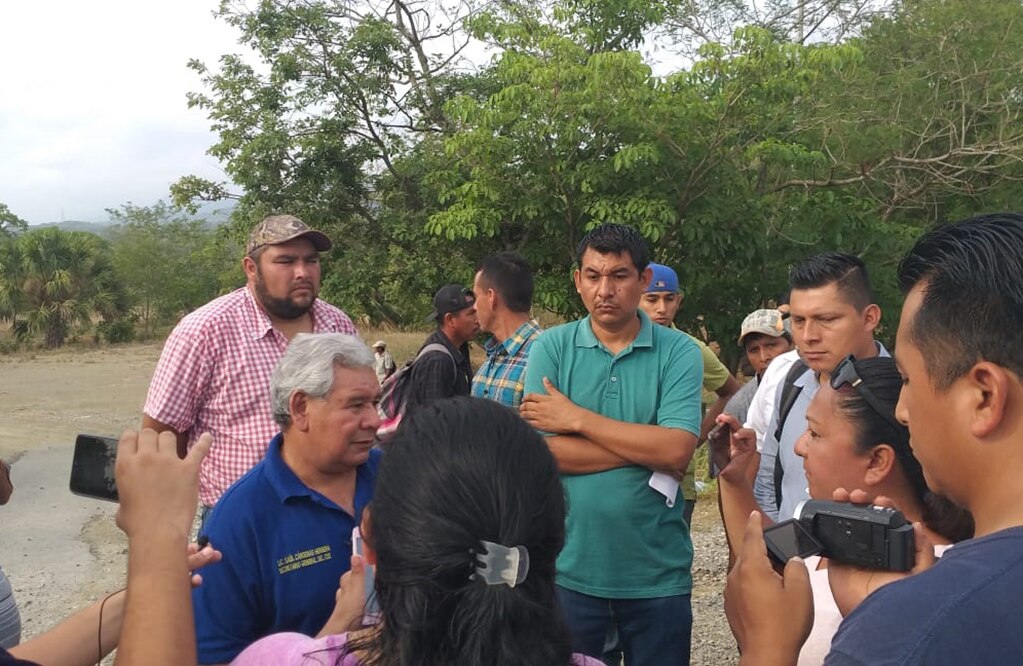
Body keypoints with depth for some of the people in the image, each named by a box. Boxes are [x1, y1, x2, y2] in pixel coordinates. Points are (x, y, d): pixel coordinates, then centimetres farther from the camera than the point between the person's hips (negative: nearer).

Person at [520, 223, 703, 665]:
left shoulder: (678, 352, -4)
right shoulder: (551, 347, -3)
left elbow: (676, 450, -17)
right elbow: (542, 452, -13)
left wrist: (578, 418, -14)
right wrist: (647, 446, -15)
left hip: (658, 574, 0)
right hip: (569, 569, 0)